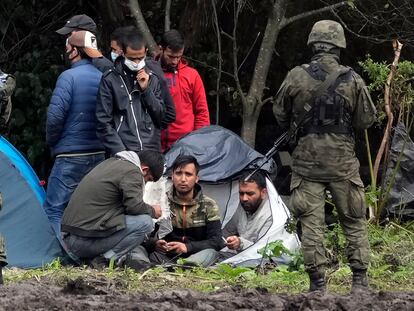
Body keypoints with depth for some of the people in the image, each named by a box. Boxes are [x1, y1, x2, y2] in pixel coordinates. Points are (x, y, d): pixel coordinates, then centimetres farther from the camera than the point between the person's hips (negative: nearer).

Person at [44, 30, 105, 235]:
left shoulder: (69, 77, -12)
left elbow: (55, 115, -17)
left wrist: (52, 141, 0)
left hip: (71, 155, -7)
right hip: (100, 154, 7)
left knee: (54, 210, -5)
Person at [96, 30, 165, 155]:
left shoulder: (152, 79, 15)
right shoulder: (110, 79, 3)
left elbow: (160, 117, 12)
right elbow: (104, 122, -2)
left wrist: (146, 89, 0)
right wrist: (120, 151, -12)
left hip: (152, 151, 3)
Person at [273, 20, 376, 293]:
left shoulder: (296, 77, -5)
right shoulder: (353, 80, -6)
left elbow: (280, 114, 8)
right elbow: (367, 119, 2)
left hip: (307, 160, 0)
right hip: (343, 161, 0)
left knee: (311, 222, 3)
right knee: (354, 221, 12)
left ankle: (317, 282, 1)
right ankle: (360, 279, 11)